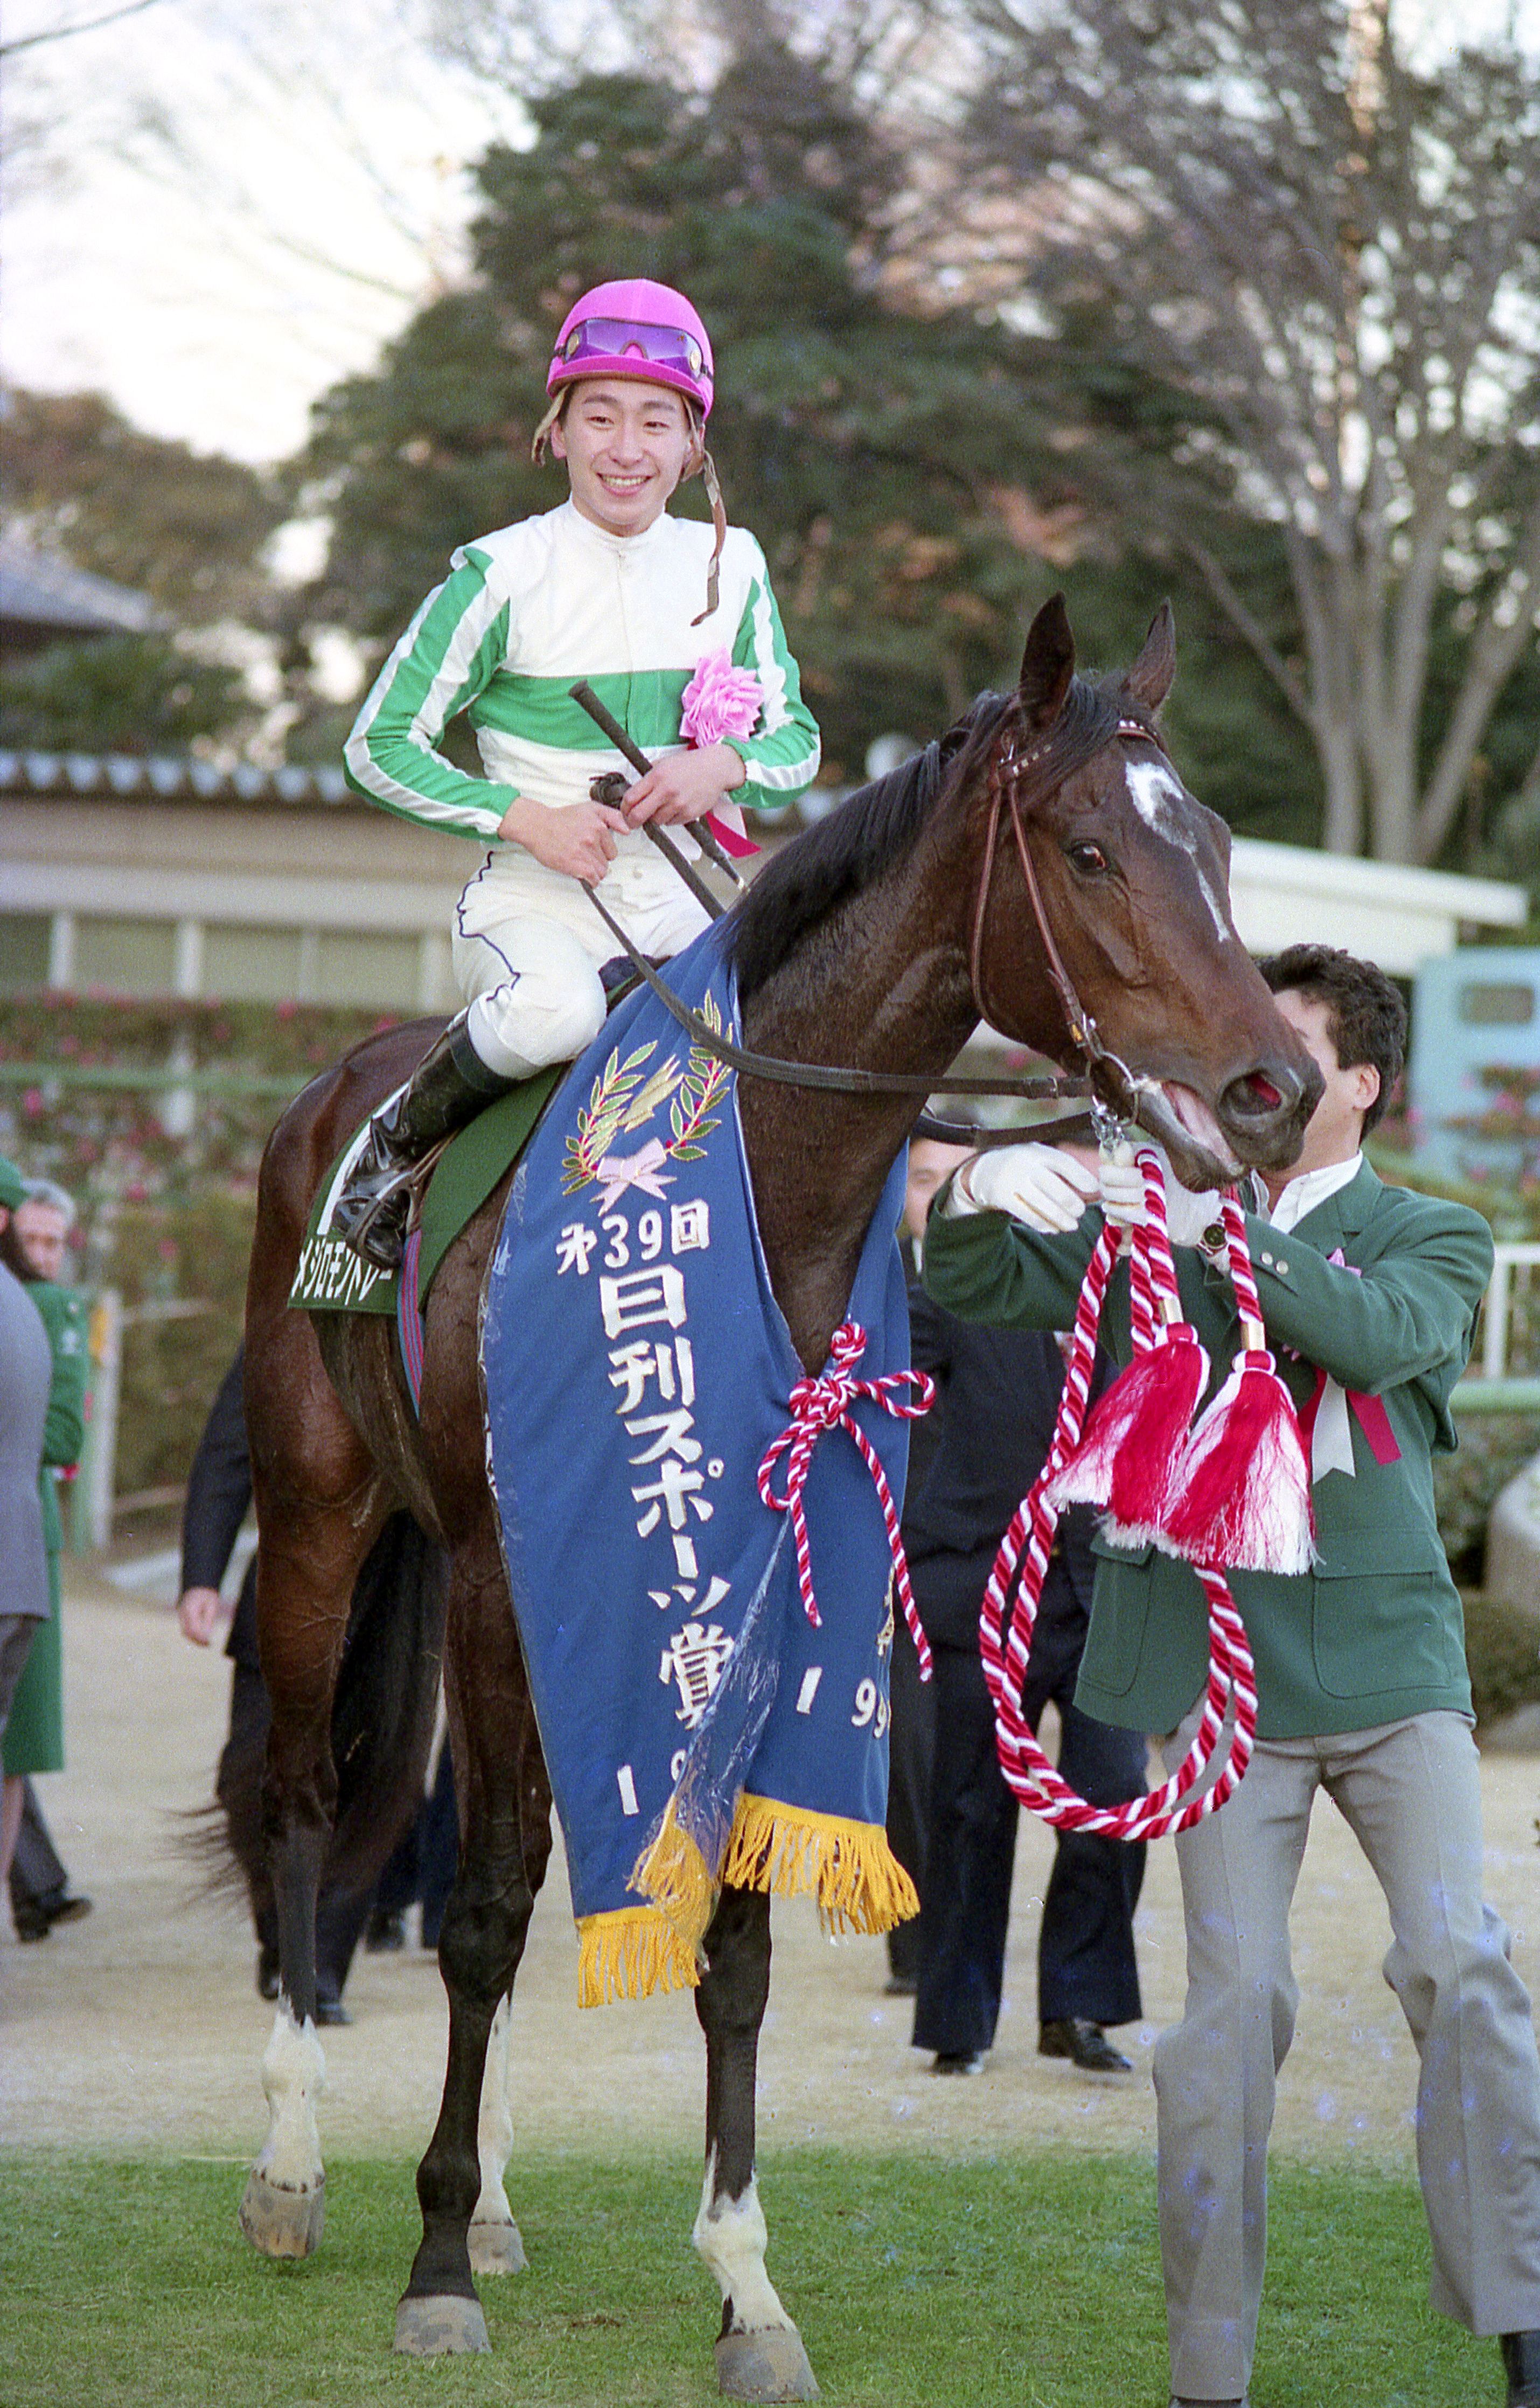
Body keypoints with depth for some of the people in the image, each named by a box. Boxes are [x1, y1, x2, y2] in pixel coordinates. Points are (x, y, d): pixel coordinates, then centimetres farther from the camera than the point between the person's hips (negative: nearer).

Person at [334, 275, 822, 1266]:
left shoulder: (732, 568, 7)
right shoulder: (503, 574, -5)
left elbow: (798, 741, 13)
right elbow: (383, 747, -2)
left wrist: (728, 767, -10)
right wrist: (525, 815, -15)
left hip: (679, 902, 4)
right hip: (533, 898, -4)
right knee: (554, 1007, -38)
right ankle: (396, 1147, -9)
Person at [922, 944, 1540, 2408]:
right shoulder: (1153, 1231, 13)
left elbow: (1376, 1335, -16)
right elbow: (977, 1282, 2)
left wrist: (1223, 1221, -28)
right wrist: (985, 1195, -21)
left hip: (1390, 1647, -1)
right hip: (1221, 1668, 1)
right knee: (1234, 1999, -4)